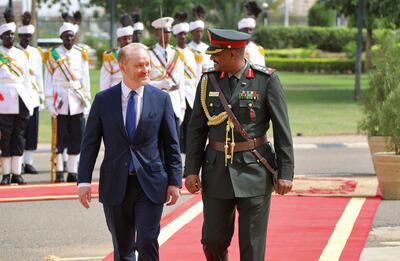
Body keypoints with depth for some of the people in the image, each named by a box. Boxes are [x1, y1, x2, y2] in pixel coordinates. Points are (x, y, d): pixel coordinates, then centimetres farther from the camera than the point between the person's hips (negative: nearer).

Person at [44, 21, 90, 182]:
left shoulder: (81, 54, 10)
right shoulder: (53, 54, 3)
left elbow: (85, 79, 12)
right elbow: (48, 80, 3)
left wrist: (86, 101, 6)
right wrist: (50, 102, -4)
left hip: (77, 102, 2)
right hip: (60, 100, -2)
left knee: (77, 138, 1)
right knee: (60, 137, -2)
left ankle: (72, 172, 7)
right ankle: (59, 172, 2)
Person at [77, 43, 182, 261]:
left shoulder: (161, 99, 1)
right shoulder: (103, 100, 1)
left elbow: (171, 144, 5)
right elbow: (90, 143, 3)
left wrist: (174, 181, 1)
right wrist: (84, 181, -3)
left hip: (150, 185, -1)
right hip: (115, 185, 1)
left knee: (147, 242, -10)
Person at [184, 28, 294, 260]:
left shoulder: (266, 80, -6)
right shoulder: (209, 81, 4)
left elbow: (282, 130, -4)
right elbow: (196, 130, 8)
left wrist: (286, 173, -7)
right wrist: (191, 170, 1)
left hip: (254, 171, -3)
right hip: (217, 170, 3)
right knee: (213, 241, 4)